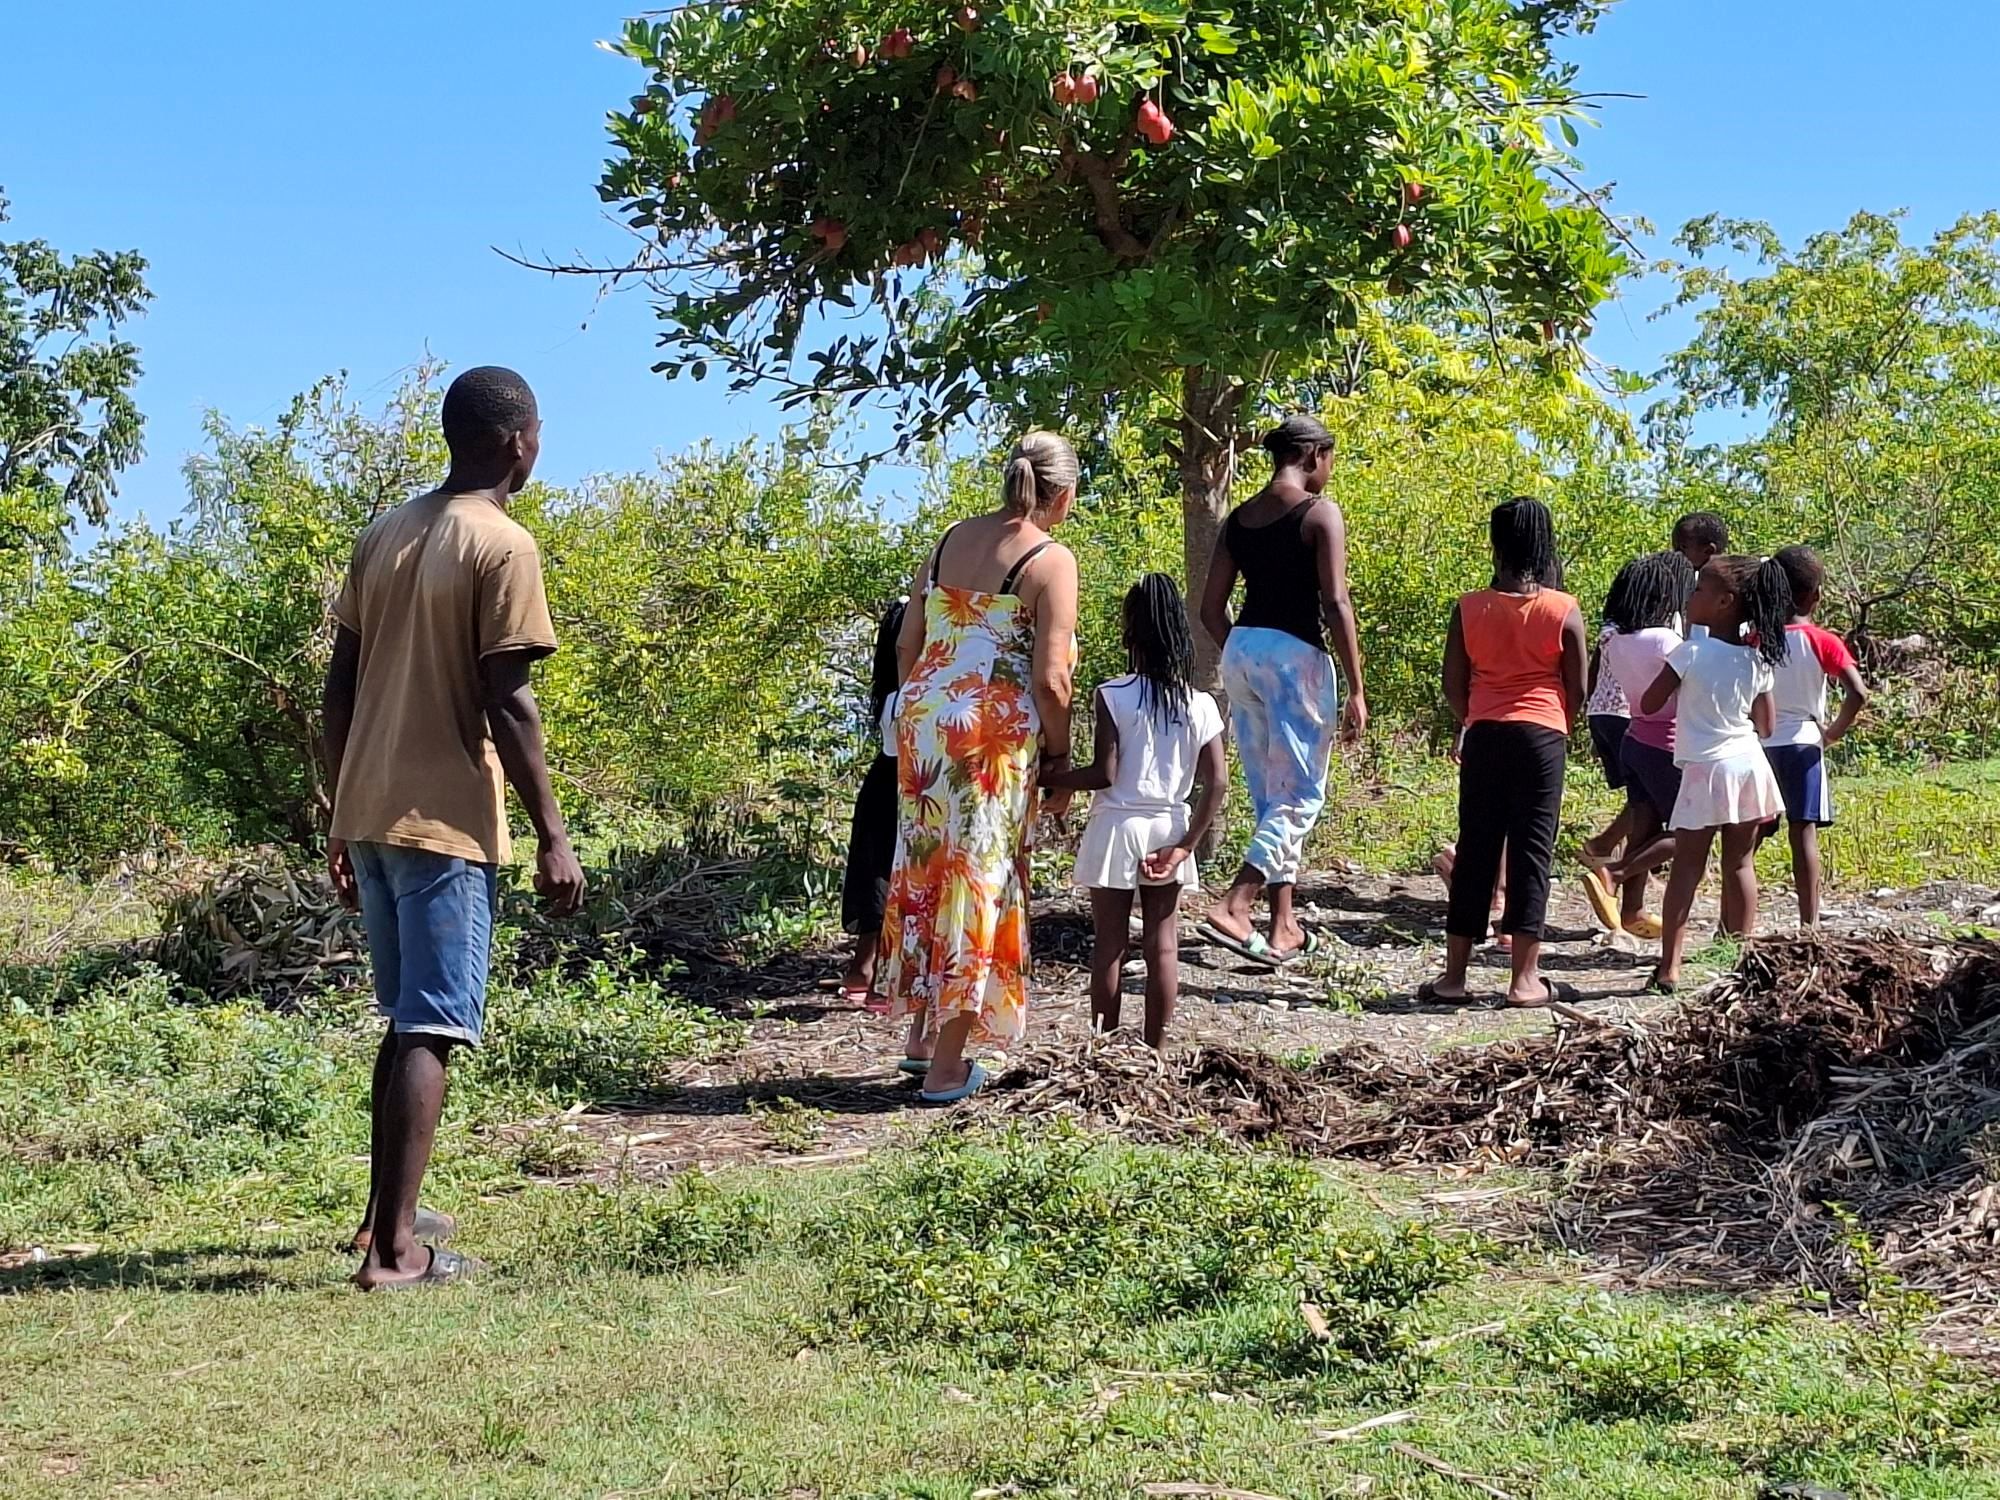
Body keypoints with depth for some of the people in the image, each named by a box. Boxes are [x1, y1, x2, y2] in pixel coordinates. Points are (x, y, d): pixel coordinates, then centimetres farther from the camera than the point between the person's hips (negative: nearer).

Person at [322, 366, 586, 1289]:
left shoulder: (383, 536, 13)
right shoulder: (503, 547, -9)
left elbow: (339, 690, 13)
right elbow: (506, 705, -14)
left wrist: (343, 821, 19)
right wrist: (552, 836, -11)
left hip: (370, 814, 8)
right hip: (445, 822, -8)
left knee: (405, 1018, 19)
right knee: (432, 1029, -6)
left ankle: (385, 1214, 25)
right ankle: (394, 1248, -10)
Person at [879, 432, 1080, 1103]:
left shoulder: (951, 539, 10)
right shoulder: (1051, 561, -8)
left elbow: (906, 644, 12)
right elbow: (1049, 678, -13)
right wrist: (1059, 757, -1)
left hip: (923, 720, 6)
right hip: (995, 734, -6)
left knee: (924, 867, 17)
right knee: (978, 880, 1)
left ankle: (920, 1033, 27)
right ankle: (946, 1067, 5)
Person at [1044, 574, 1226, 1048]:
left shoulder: (1114, 695, -12)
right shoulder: (1201, 704, 0)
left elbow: (1104, 774, -15)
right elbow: (1217, 781, -5)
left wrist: (1051, 779, -1)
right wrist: (1185, 846, -2)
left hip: (1117, 828, -3)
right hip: (1169, 830, 3)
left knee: (1110, 943, 5)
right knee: (1162, 943, 8)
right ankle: (1157, 1049, 11)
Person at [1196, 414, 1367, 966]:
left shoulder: (1239, 518, 12)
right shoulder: (1320, 513, -6)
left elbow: (1210, 610, 12)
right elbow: (1336, 604, -13)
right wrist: (1356, 689, -11)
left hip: (1240, 650, 7)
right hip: (1295, 652, -7)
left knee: (1270, 796, 15)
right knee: (1300, 796, -1)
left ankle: (1283, 926, 18)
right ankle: (1232, 908, -17)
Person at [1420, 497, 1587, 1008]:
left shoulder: (1469, 609, -1)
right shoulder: (1564, 611, -4)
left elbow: (1453, 684, 3)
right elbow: (1577, 687, 0)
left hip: (1484, 735, 2)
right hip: (1543, 736, -2)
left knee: (1475, 848, 7)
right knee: (1531, 849, 2)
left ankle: (1454, 975, 9)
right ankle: (1525, 979, 1)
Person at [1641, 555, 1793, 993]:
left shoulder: (1691, 652, -13)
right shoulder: (1756, 659, 3)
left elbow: (1649, 705, -6)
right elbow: (1767, 725, 10)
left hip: (1706, 770, -5)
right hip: (1749, 764, 5)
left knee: (1687, 866, -1)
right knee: (1740, 863, 13)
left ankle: (1670, 966, -4)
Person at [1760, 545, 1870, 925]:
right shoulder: (1823, 642, -7)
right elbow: (1858, 694, -16)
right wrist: (1834, 732, -3)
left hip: (1757, 745, 3)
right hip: (1802, 743, -3)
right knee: (1803, 832, 0)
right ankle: (1809, 923, -1)